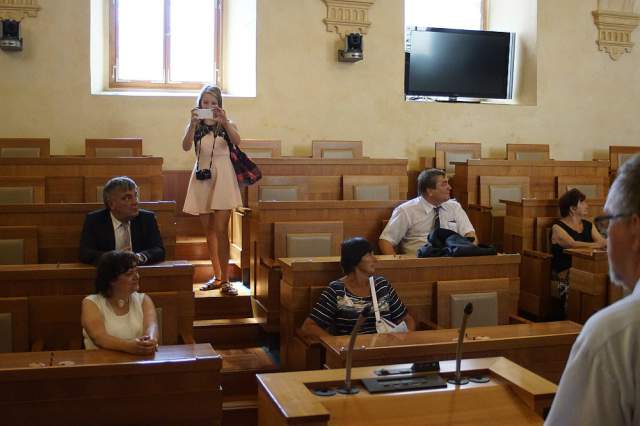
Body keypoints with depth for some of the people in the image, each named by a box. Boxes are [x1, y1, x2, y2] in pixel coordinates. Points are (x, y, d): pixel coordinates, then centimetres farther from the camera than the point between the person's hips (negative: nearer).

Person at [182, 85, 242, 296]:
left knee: (220, 229, -10)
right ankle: (216, 276, 21)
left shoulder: (226, 125, 2)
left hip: (222, 178, -3)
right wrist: (193, 124, -30)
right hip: (202, 178, 3)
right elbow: (186, 146, -15)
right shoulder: (196, 126, 5)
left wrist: (224, 121, -35)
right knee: (209, 230, 9)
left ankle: (225, 279, -6)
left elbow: (236, 141, -20)